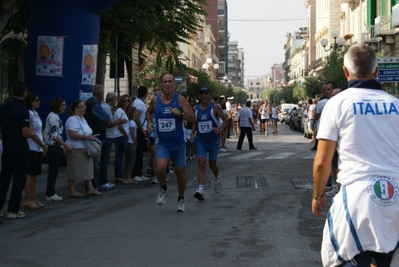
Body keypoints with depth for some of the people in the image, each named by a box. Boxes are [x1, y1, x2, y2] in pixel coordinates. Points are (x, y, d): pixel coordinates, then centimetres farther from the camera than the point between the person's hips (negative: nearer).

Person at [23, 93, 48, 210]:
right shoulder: (28, 114, -12)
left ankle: (33, 199, 14)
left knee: (34, 174, 10)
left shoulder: (35, 114, 15)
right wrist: (43, 144, -10)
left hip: (38, 148, 9)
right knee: (30, 174, -7)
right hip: (31, 148, -9)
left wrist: (44, 144, 3)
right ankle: (28, 201, -5)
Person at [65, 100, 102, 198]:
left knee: (87, 169, 11)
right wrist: (86, 136, -23)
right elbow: (72, 134, -27)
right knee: (74, 170, -2)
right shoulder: (73, 119, -17)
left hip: (85, 149, 10)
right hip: (75, 149, -10)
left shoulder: (82, 118, 14)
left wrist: (90, 137, 7)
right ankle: (72, 191, 5)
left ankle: (90, 189, 16)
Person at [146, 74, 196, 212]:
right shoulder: (155, 100, -1)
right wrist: (149, 122, 3)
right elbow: (149, 111, 22)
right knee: (160, 168, -21)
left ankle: (181, 200, 30)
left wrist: (180, 113, -28)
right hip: (162, 143, 1)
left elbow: (193, 119, -12)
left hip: (178, 143, 0)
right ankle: (163, 189, 11)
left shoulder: (180, 99, -9)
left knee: (180, 172, 8)